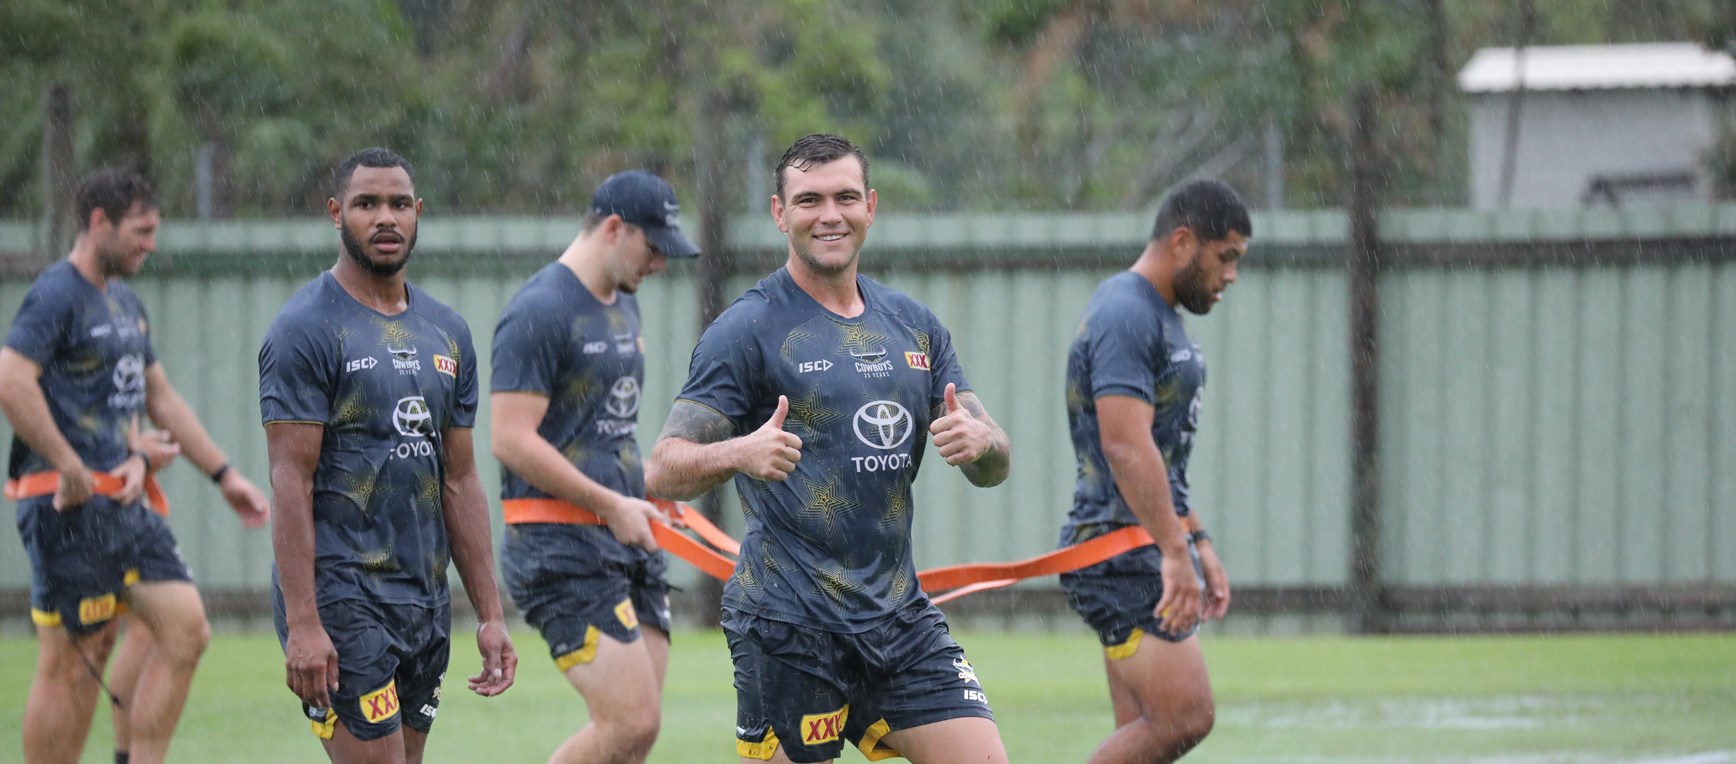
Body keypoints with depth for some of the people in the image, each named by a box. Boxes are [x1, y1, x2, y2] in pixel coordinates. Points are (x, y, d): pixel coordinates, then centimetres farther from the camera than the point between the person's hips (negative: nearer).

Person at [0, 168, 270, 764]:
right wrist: (70, 470, -22)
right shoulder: (56, 296, -10)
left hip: (122, 499, 9)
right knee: (72, 659, -5)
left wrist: (223, 475, 25)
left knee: (184, 627, -1)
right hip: (70, 506, -9)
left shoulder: (126, 304, 19)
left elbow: (161, 400, 27)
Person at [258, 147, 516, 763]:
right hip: (341, 596, -7)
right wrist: (302, 623, -20)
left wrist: (490, 615, 12)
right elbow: (292, 482, -12)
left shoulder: (447, 333, 14)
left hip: (425, 599, 7)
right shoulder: (306, 329, -7)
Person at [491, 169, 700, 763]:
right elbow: (511, 440, -18)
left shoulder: (623, 304, 17)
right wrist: (611, 505, -17)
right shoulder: (539, 312, -13)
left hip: (626, 540, 9)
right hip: (559, 542, -9)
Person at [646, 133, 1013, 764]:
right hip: (788, 624, -5)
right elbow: (663, 473, -11)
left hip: (898, 613, 5)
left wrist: (978, 441, -12)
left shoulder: (913, 326, 13)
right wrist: (740, 453, -32)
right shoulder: (748, 329, -6)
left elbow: (994, 467, 12)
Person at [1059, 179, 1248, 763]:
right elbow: (1126, 446, -24)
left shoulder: (1158, 316, 19)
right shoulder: (1125, 316, -14)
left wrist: (1197, 541, 26)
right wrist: (1175, 552, -28)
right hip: (1123, 550, -11)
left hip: (1153, 549, 11)